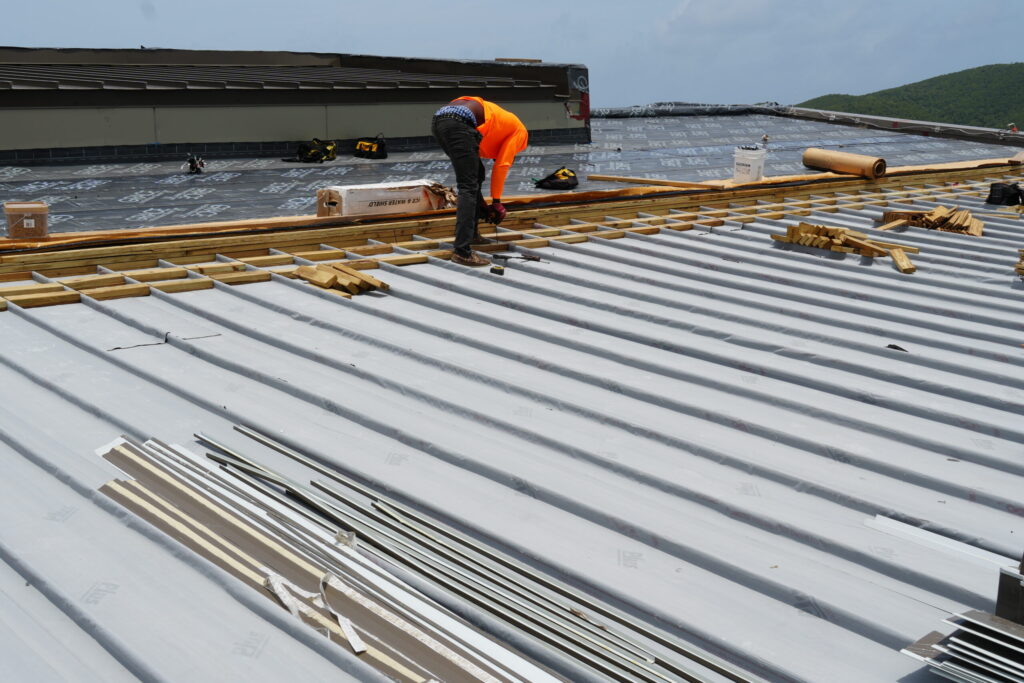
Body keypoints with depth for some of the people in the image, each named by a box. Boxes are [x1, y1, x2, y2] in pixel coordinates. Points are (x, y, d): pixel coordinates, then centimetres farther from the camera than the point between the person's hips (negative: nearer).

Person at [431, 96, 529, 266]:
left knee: (476, 174, 23)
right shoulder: (519, 130, 21)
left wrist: (480, 203, 34)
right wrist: (496, 202, 20)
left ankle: (470, 233, 29)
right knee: (468, 187, -6)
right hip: (458, 123, -8)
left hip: (438, 119, 8)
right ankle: (462, 251, -12)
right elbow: (501, 166, 14)